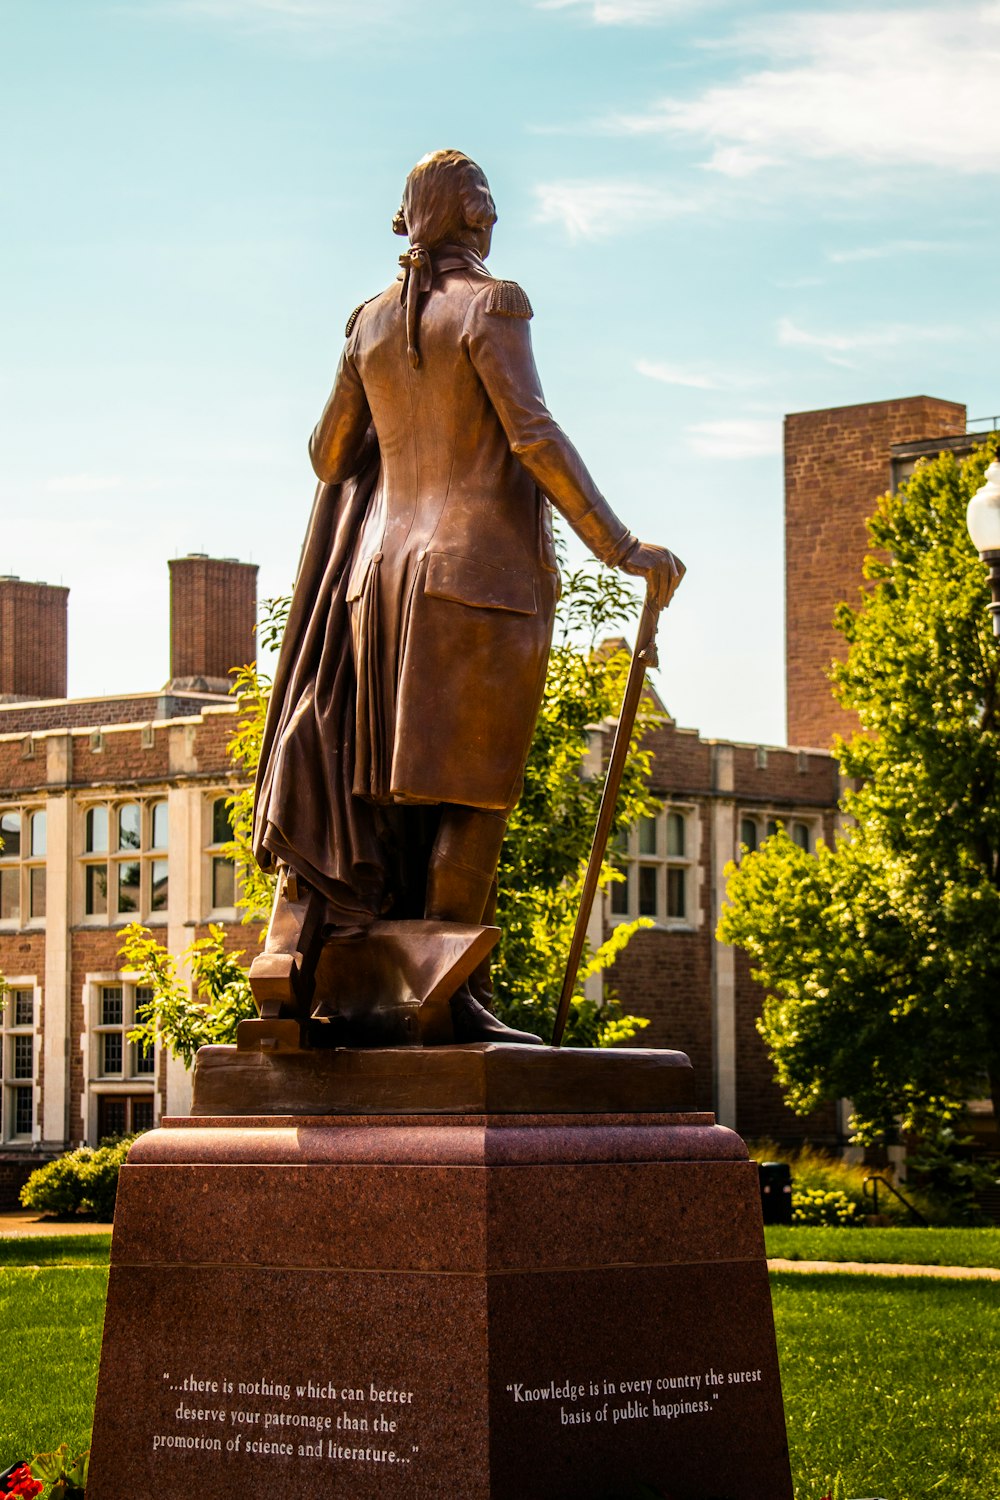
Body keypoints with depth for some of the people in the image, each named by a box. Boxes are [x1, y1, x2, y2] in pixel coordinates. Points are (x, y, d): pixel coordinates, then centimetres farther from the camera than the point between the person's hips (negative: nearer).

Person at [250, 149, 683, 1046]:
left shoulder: (372, 322, 12)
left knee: (364, 779, 10)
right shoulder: (491, 305, -6)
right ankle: (450, 996, -7)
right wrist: (621, 549, -16)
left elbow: (330, 455, 17)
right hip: (486, 569, -6)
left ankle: (294, 950, -3)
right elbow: (533, 436, -16)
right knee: (472, 788, -5)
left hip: (387, 569, 6)